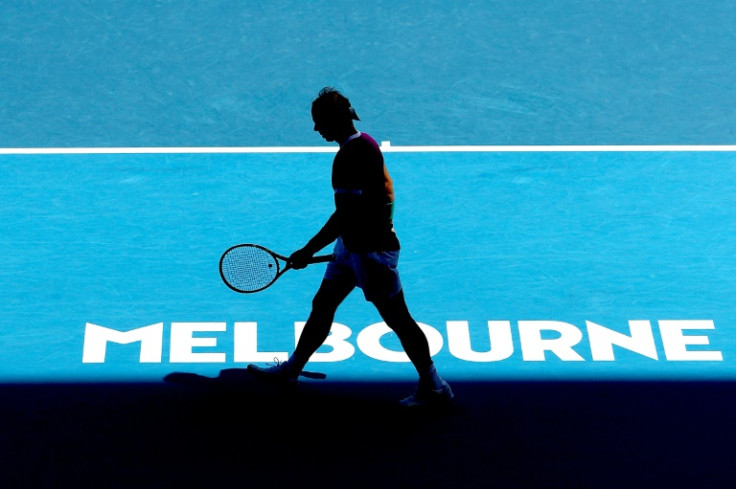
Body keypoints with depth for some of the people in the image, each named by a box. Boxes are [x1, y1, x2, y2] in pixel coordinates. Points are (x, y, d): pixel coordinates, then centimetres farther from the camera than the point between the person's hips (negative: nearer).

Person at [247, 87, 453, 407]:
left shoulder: (348, 159, -25)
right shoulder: (367, 142, 6)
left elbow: (344, 217, -26)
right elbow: (387, 190, 17)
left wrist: (308, 251, -19)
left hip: (370, 251, -10)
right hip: (353, 245, 10)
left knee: (397, 318, -1)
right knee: (322, 306, 16)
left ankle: (435, 387, 10)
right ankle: (291, 370, 29)